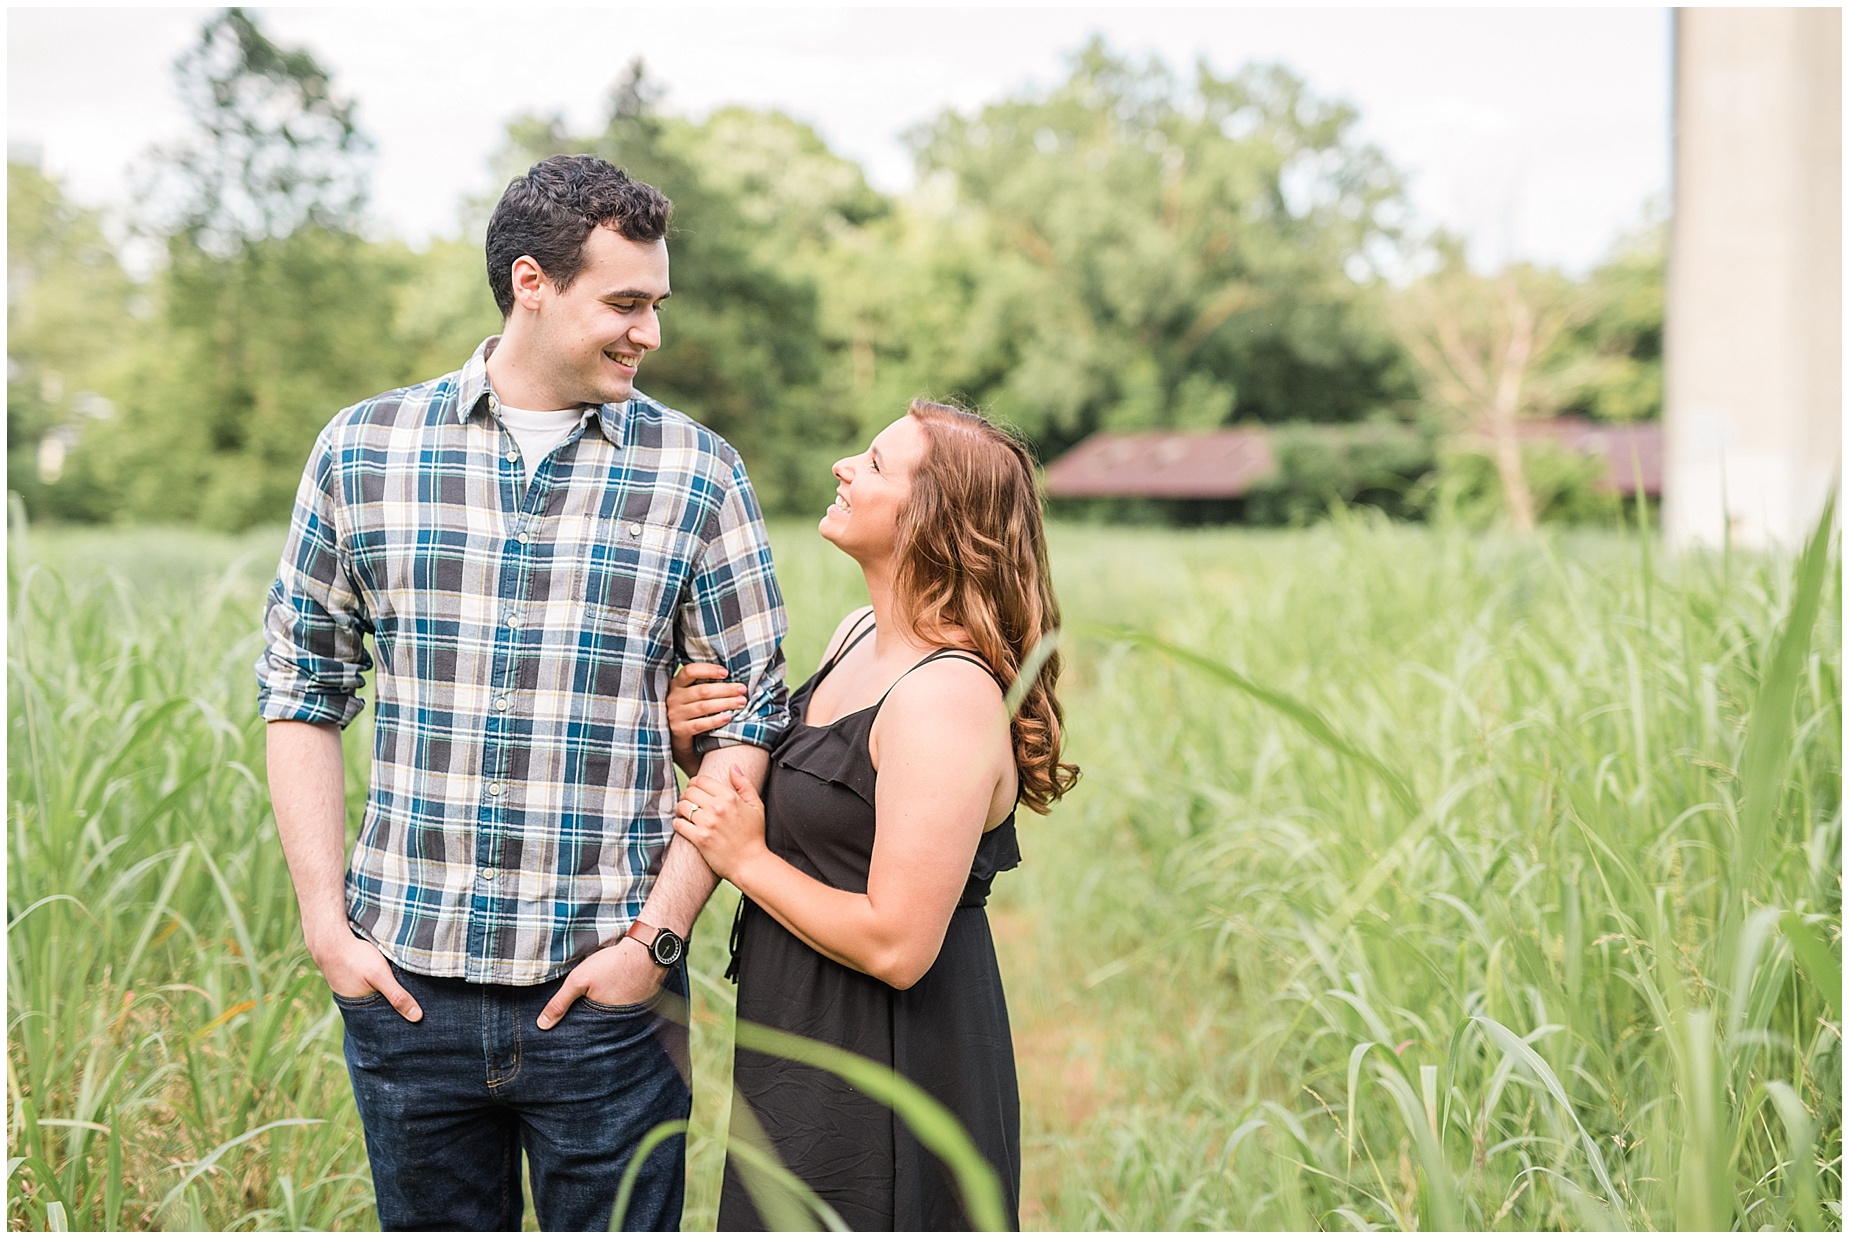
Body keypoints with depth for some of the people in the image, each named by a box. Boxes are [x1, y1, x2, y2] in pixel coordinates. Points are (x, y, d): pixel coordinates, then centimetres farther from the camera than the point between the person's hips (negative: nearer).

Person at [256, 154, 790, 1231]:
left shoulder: (697, 473, 0)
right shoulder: (362, 452, 3)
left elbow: (749, 719, 1)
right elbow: (304, 691, 8)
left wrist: (659, 937, -6)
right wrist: (327, 923, 1)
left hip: (606, 993, -1)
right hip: (406, 980, 1)